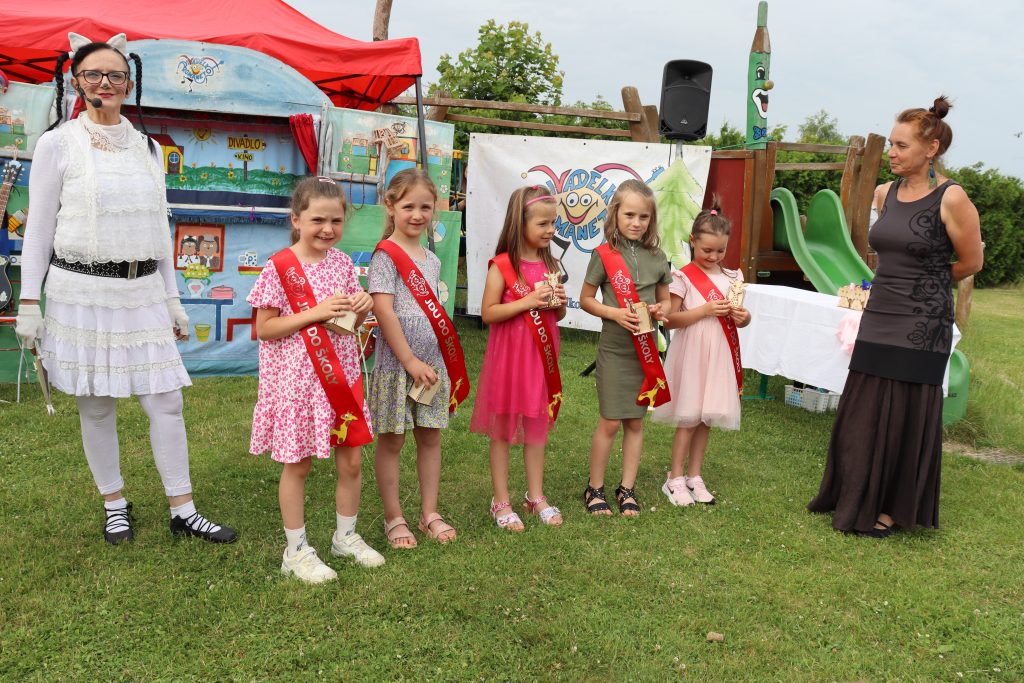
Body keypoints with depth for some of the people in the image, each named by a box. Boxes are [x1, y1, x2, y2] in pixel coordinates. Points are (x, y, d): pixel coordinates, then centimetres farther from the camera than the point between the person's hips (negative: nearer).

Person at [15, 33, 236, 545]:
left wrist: (173, 298, 14)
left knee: (166, 401, 0)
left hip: (143, 291, 3)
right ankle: (115, 507, 22)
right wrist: (29, 302, -4)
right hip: (81, 290, -3)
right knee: (96, 406, 5)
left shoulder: (147, 148, 12)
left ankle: (183, 512, 9)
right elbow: (39, 228, 1)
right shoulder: (57, 144, 0)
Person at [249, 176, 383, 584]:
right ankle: (296, 550, 22)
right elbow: (264, 329, -13)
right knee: (298, 465, 7)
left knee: (351, 460, 11)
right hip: (297, 379, -5)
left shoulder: (342, 263, 5)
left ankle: (346, 536, 32)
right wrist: (315, 313, -21)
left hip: (342, 376, 5)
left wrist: (362, 307, -8)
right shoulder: (280, 267, -12)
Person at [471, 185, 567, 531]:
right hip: (509, 356, -5)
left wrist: (558, 302, -6)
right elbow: (488, 313, -14)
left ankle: (536, 496, 27)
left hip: (541, 357, 6)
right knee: (503, 431, 5)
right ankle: (501, 502, 16)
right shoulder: (502, 265, -11)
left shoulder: (550, 265, 7)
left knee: (537, 427, 14)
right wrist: (527, 301, -21)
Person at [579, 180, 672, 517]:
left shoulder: (657, 257, 4)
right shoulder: (604, 254, -6)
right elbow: (585, 300, -2)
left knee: (636, 421, 10)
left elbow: (665, 299, 14)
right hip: (614, 349, -3)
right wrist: (614, 313, -17)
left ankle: (627, 489, 22)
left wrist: (660, 309, -8)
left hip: (646, 349, 4)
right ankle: (595, 488, 17)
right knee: (610, 421, 1)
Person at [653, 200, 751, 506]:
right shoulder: (683, 277, -6)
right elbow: (670, 320, -11)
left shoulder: (731, 277, 9)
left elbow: (739, 317, 15)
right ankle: (675, 479, 11)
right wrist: (705, 310, -20)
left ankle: (694, 476, 21)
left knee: (706, 419, 10)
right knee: (688, 419, 0)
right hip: (691, 354, -5)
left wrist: (743, 317, -8)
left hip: (720, 355, 5)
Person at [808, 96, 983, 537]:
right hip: (878, 318, 6)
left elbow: (971, 262, -1)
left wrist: (926, 284, 11)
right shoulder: (885, 194, 6)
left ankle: (892, 509, 18)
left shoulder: (951, 199, -12)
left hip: (922, 326, -6)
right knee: (861, 413, 12)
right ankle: (853, 497, 28)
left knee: (906, 417, 3)